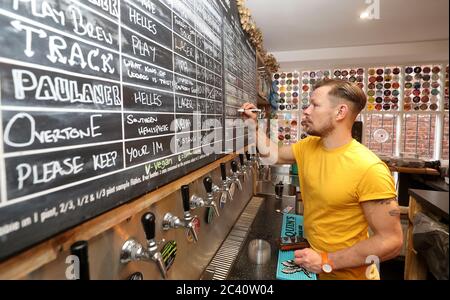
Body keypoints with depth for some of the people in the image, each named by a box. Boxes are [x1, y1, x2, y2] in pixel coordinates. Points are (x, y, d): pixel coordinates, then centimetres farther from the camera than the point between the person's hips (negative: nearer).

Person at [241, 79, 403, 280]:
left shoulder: (369, 169, -27)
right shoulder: (307, 147, -6)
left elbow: (392, 241, -22)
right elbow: (273, 154, 12)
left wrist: (327, 261, -24)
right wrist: (254, 124, 3)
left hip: (347, 273, -6)